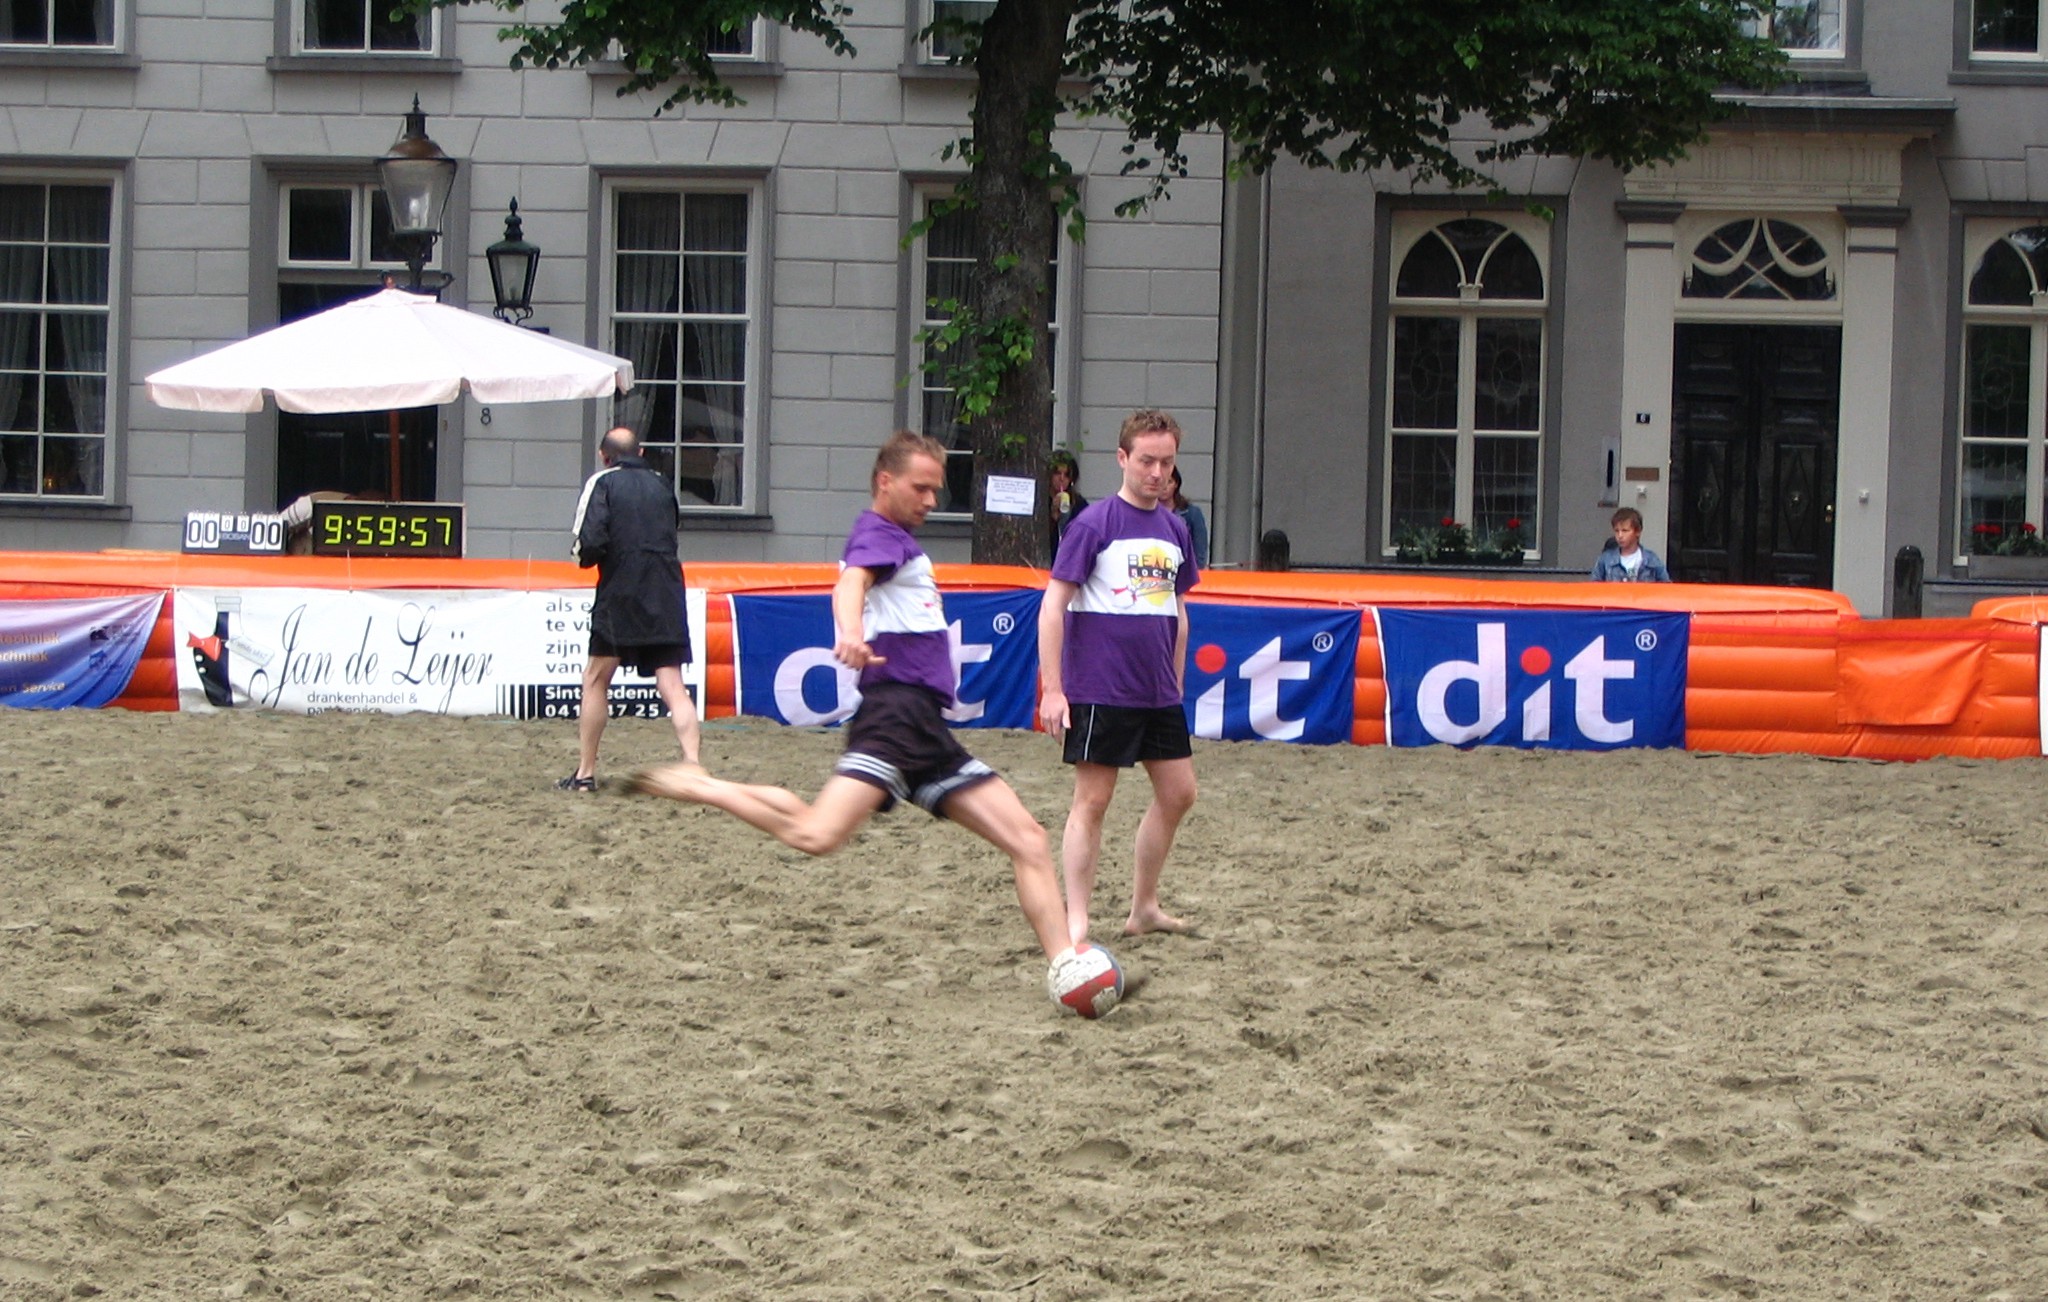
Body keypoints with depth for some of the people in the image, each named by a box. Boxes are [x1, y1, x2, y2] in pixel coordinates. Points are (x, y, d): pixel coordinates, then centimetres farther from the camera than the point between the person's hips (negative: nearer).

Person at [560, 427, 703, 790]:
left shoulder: (603, 484, -1)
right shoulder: (661, 486, 15)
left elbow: (588, 545, -12)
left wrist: (581, 553, 9)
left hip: (621, 594, -3)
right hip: (667, 594, 4)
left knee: (596, 680, 11)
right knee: (672, 686, 0)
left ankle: (585, 773, 14)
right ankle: (692, 763, -18)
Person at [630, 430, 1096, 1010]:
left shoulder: (900, 541, 24)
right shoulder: (877, 534, -4)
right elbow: (851, 581, -27)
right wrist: (850, 632, -48)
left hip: (928, 729, 10)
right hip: (895, 713, -10)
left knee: (1029, 840, 4)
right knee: (817, 836, -27)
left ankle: (1064, 968, 2)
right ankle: (697, 787, -10)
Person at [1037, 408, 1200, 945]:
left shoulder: (1174, 529, 9)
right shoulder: (1094, 524, -10)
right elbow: (1053, 605, -11)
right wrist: (1052, 689, -15)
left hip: (1158, 694, 7)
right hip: (1100, 693, -7)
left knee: (1178, 793, 10)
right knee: (1092, 800, -4)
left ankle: (1144, 907, 24)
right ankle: (1076, 923, 0)